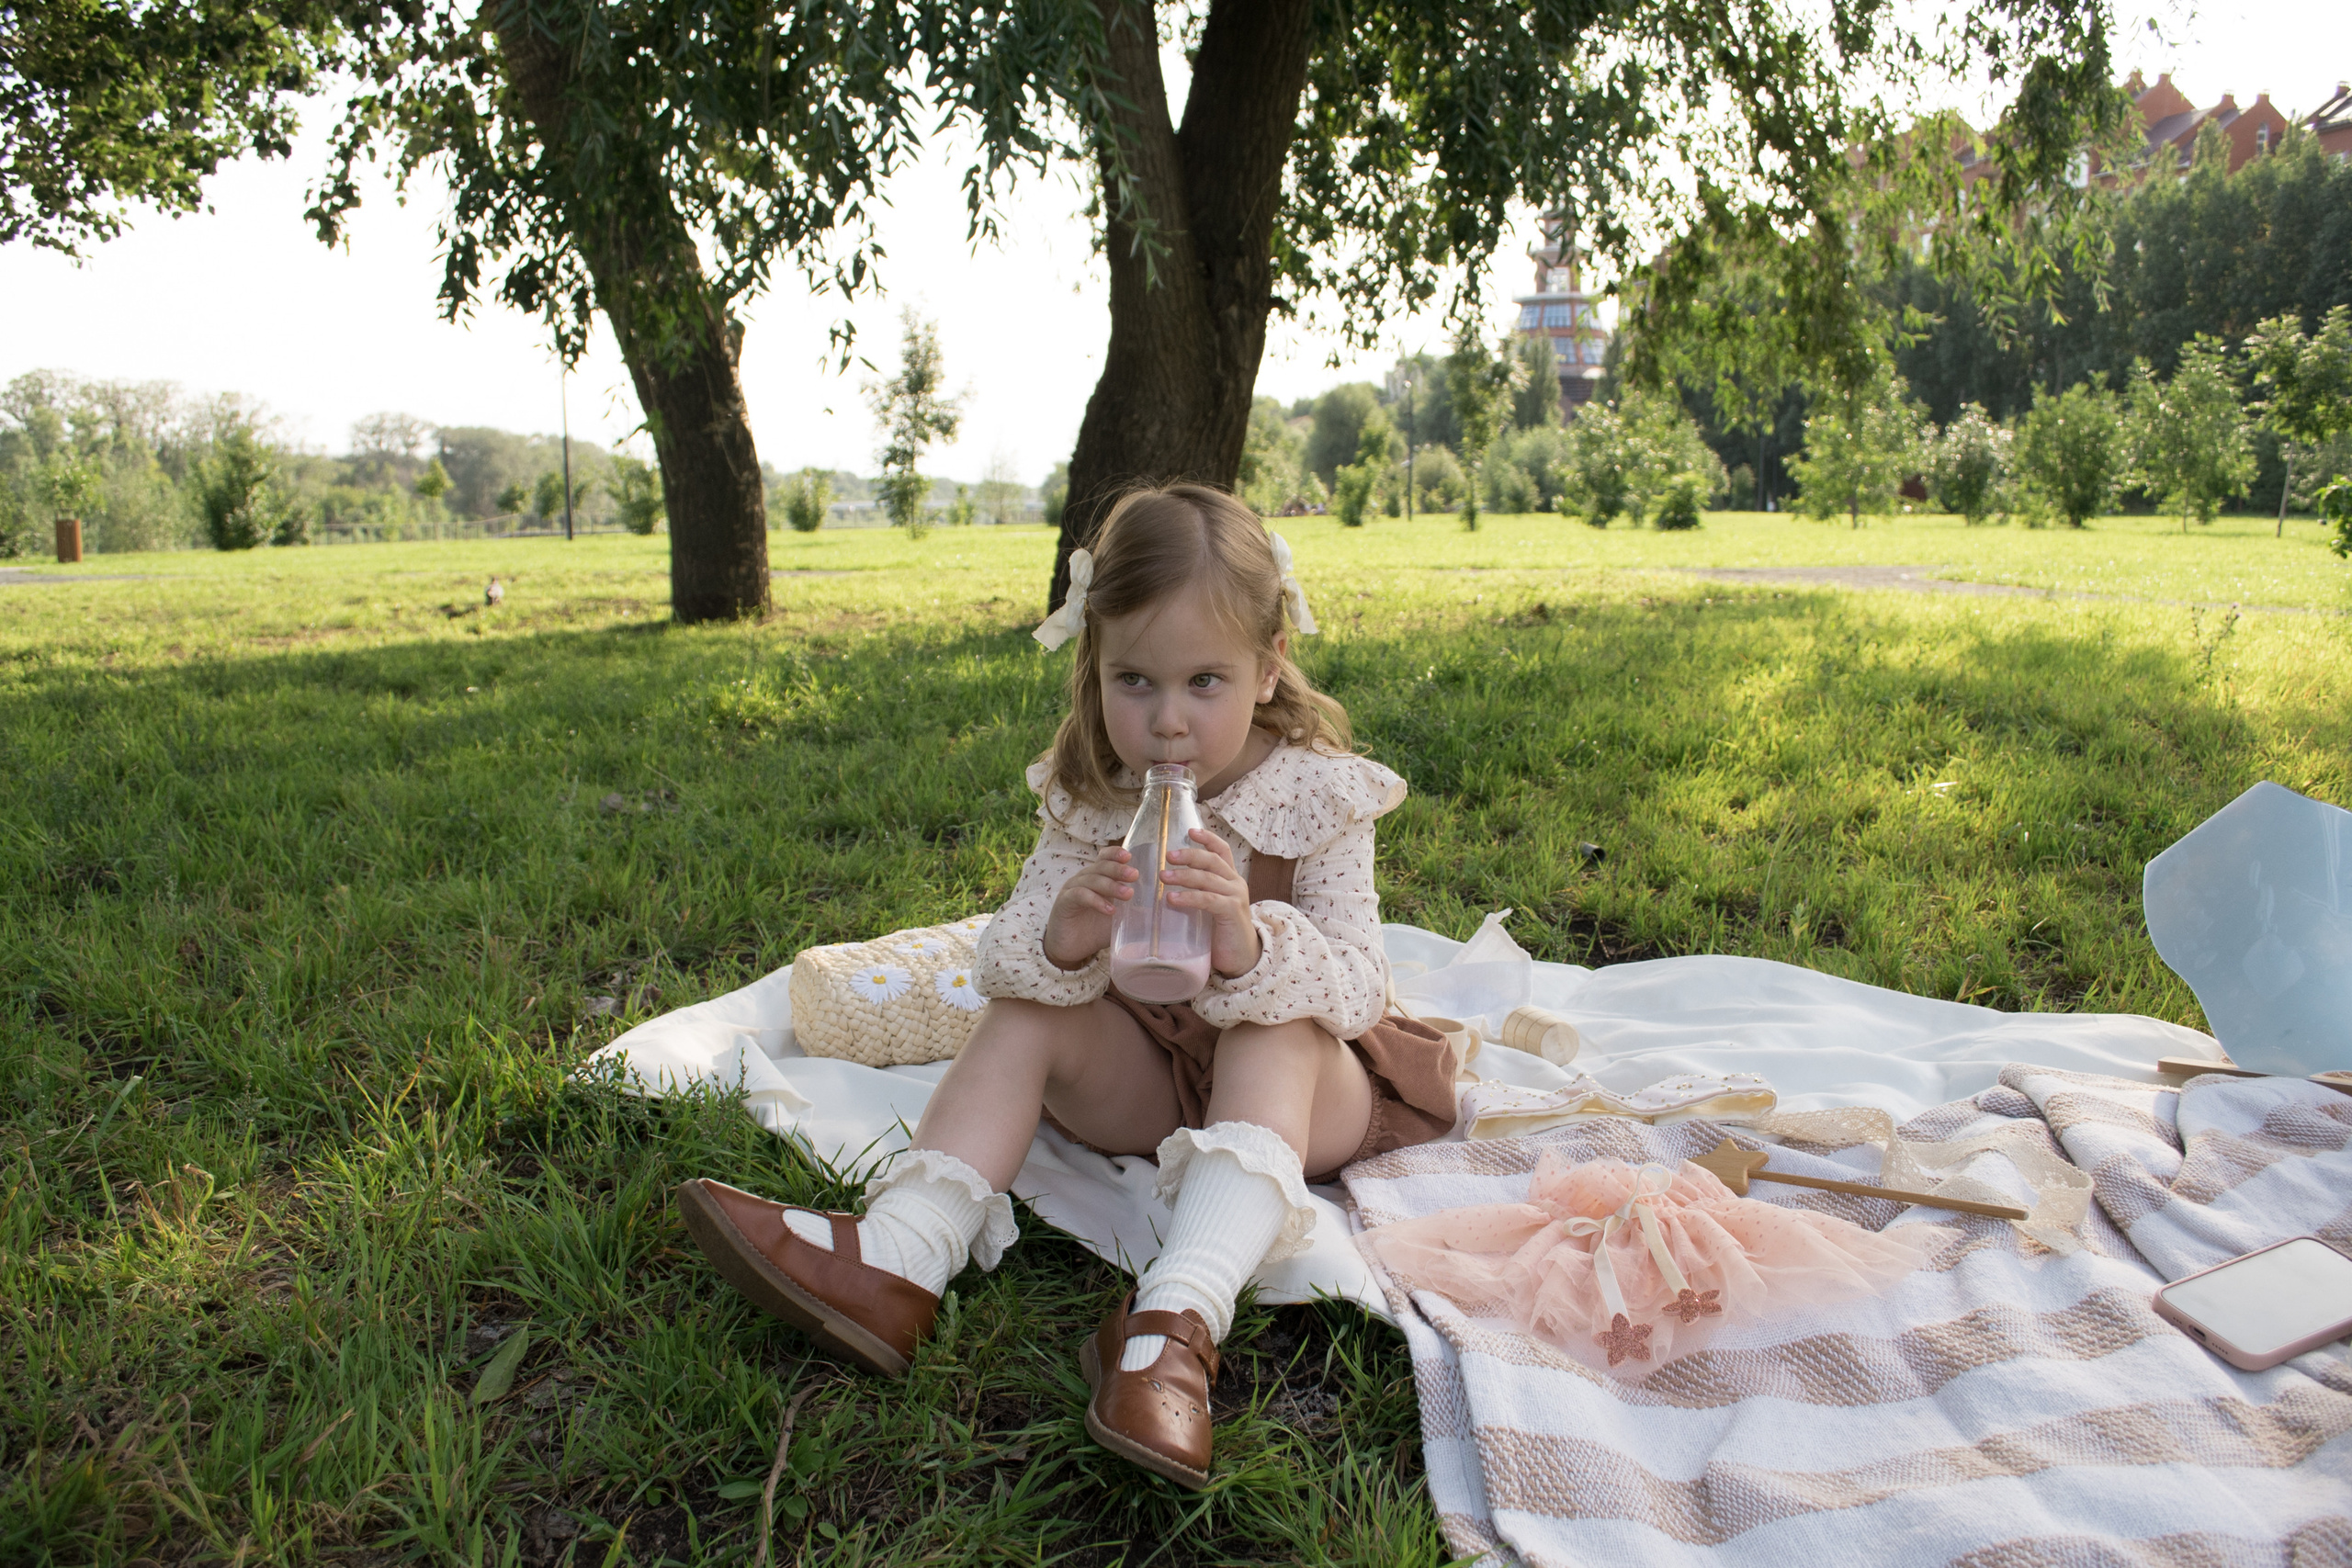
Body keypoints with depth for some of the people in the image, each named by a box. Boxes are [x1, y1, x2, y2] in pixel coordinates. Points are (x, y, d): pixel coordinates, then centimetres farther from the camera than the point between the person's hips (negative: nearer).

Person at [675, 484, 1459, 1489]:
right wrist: (1061, 939, -37)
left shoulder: (1319, 799, -16)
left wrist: (1247, 945, -44)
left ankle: (1178, 1318, -52)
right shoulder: (1087, 802, -7)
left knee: (1277, 1023, -33)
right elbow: (1001, 960, -11)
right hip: (1146, 1078, 4)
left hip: (1299, 1094, -3)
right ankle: (897, 1260, -30)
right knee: (1025, 1015, -18)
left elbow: (1359, 991, -22)